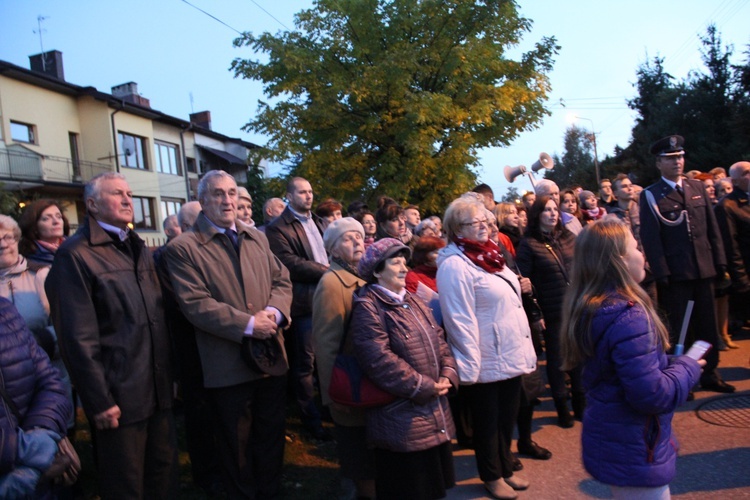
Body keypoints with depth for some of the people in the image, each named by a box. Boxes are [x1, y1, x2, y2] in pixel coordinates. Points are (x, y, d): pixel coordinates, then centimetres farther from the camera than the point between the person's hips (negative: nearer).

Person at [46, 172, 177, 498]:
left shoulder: (139, 248, 14)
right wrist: (100, 401, -16)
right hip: (118, 395, -7)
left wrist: (167, 374, 14)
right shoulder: (75, 255, -12)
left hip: (158, 389, 7)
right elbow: (78, 337, -16)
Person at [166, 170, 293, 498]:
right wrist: (248, 324, -21)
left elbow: (281, 281, 8)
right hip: (229, 365, -5)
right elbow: (195, 304, -17)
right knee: (238, 443, 13)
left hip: (271, 356, 5)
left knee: (272, 436, 19)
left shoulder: (257, 238, 10)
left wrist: (274, 312, -13)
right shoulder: (183, 248, -8)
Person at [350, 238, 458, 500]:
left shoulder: (411, 300, 14)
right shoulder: (367, 306, -15)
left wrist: (448, 375, -5)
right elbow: (380, 360, -24)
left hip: (434, 413, 8)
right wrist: (426, 388, -18)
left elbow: (438, 339, 13)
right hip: (402, 419, -8)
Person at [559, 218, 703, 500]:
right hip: (635, 455, -8)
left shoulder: (590, 308, 0)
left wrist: (671, 362, 6)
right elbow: (652, 395, -28)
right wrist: (688, 367, -12)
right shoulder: (628, 316, -28)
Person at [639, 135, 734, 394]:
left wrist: (719, 260, 5)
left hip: (704, 269, 5)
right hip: (675, 273, -5)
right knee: (677, 328, 5)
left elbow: (712, 227, 11)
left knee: (708, 325, 13)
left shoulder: (697, 187, 10)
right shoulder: (651, 195, -5)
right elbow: (650, 238, -9)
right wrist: (661, 273, -13)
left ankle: (710, 374, 27)